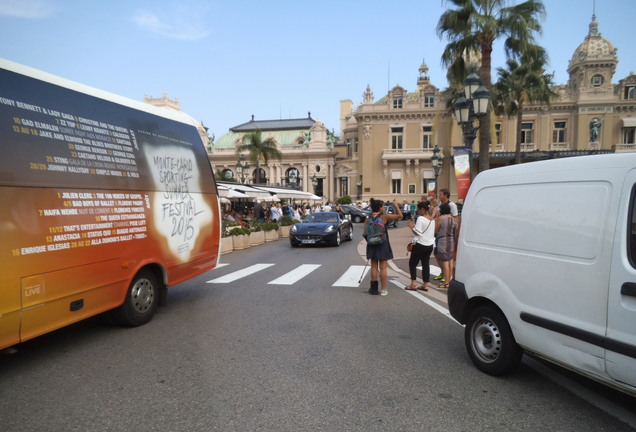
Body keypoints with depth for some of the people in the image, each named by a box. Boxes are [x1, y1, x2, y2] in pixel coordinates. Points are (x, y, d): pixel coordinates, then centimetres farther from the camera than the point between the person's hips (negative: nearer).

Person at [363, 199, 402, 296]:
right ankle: (383, 289, 8)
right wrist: (396, 205, 7)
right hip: (383, 245, -3)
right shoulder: (384, 217, -10)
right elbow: (400, 215, -6)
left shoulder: (368, 220, -1)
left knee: (374, 267, 11)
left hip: (372, 245, 3)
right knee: (383, 268, 4)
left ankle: (374, 288, 15)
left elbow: (365, 234, -5)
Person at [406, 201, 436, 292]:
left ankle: (413, 284, -1)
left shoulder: (420, 219, -17)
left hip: (420, 245, -8)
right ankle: (425, 284, 13)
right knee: (426, 264, 12)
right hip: (430, 245, 8)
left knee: (412, 263, 3)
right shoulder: (432, 219, 9)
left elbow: (417, 232, -21)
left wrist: (411, 226, -5)